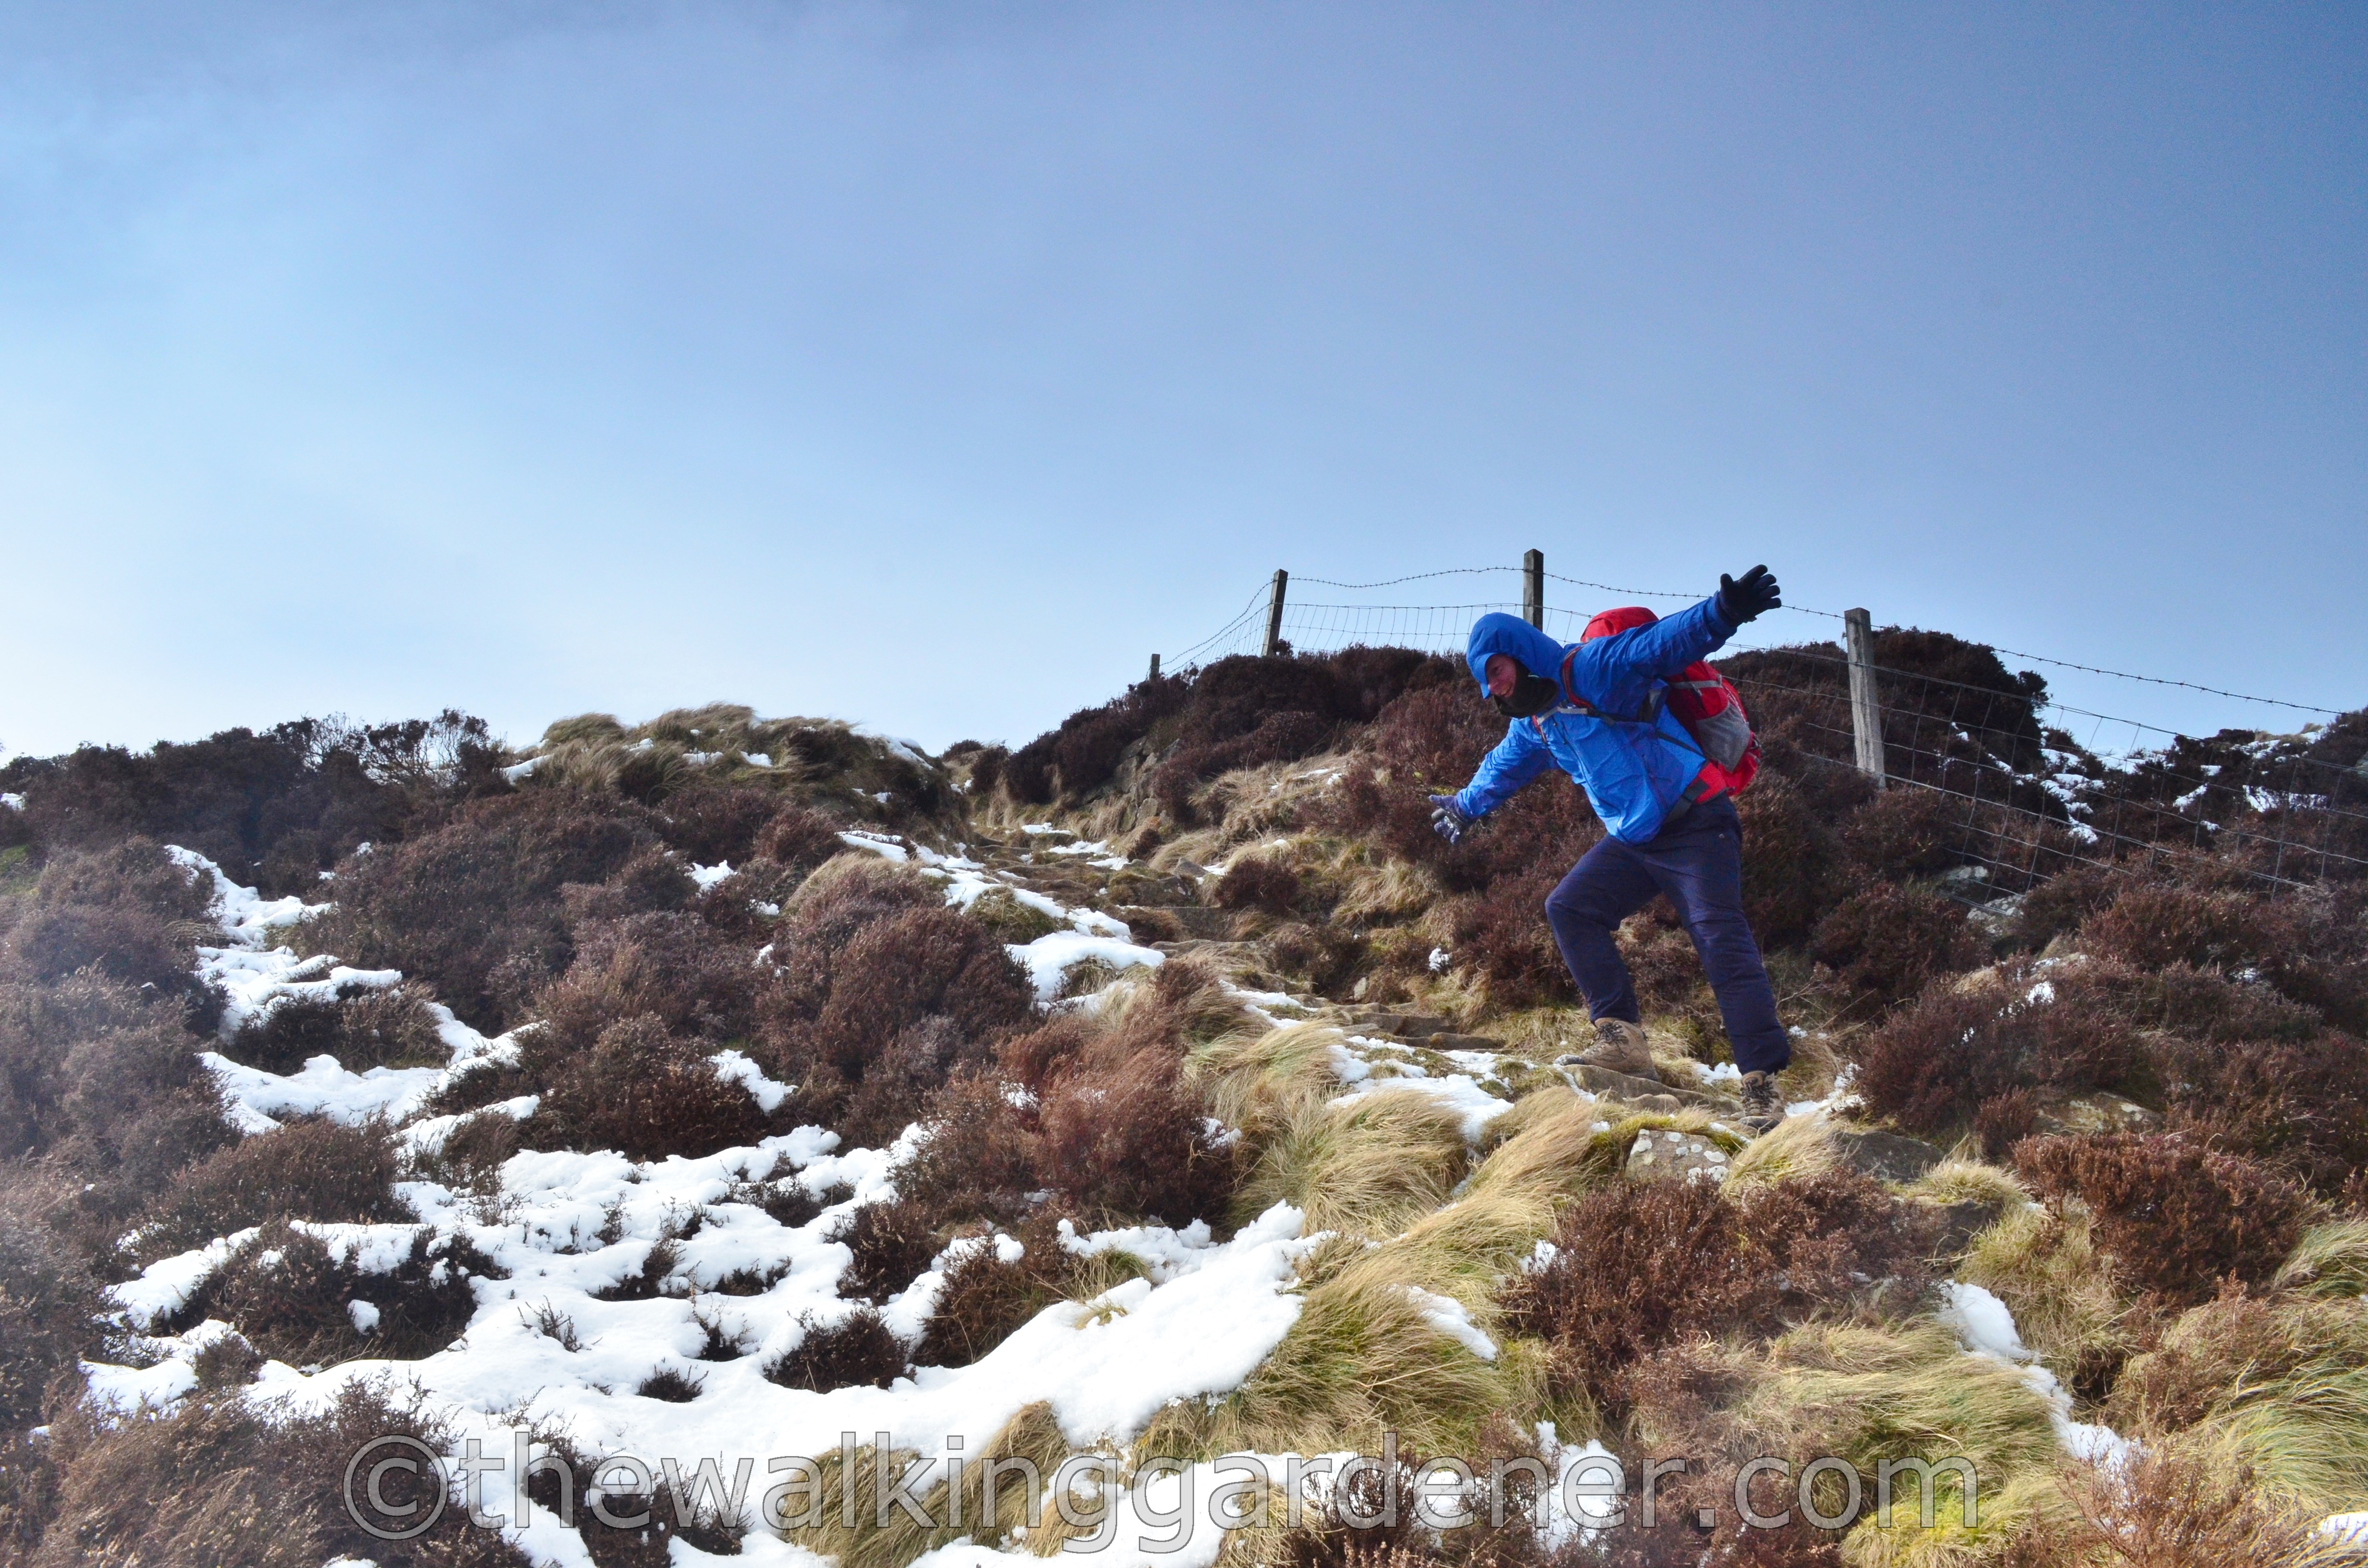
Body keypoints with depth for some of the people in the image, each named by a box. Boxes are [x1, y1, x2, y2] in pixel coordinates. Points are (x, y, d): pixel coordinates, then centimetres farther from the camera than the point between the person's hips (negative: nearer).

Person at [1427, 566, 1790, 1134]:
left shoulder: (1594, 667, -13)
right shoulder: (1532, 723, 15)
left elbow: (1665, 641, -27)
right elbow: (1502, 768, 35)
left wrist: (1722, 613, -46)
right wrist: (1466, 805, 52)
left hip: (1696, 825, -9)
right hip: (1632, 841, 9)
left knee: (1722, 940, -17)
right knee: (1570, 910, 3)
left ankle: (1764, 1083, -17)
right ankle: (1622, 1037, -2)